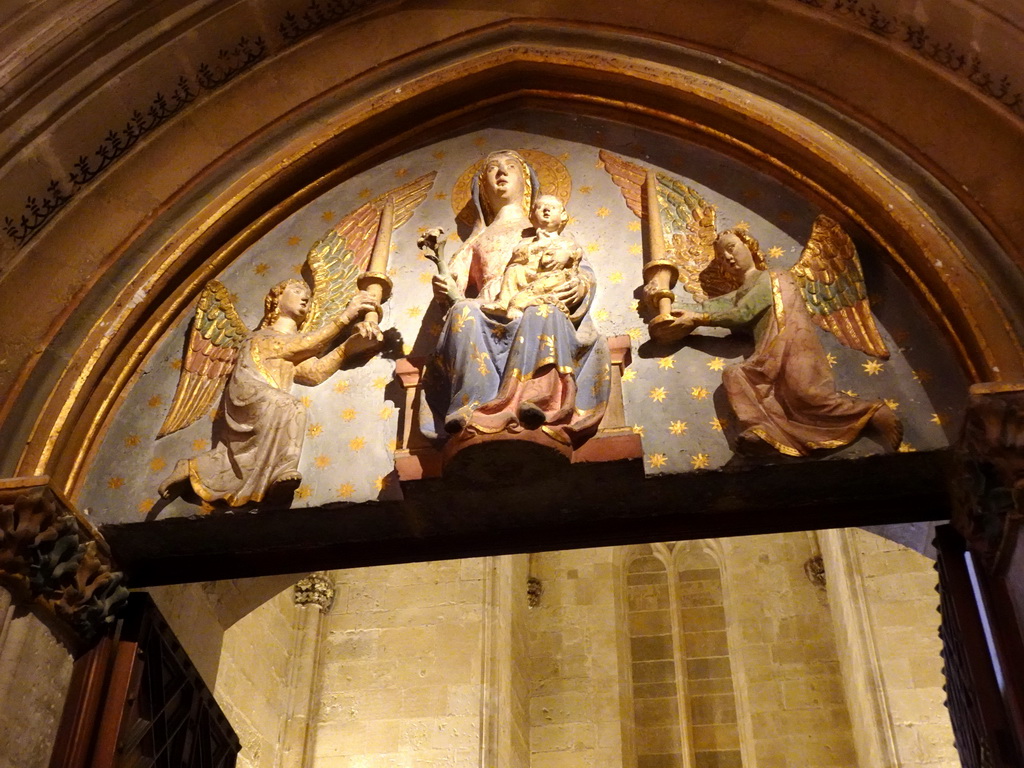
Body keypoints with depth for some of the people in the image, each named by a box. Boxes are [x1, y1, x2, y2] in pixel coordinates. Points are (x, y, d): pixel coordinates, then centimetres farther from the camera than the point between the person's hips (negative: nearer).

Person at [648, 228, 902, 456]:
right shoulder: (739, 294, 34)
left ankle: (875, 413, -22)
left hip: (791, 345, -6)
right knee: (733, 374, -23)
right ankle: (758, 426, -48)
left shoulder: (770, 279, 14)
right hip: (770, 358, 6)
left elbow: (742, 314, 0)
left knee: (804, 392, -32)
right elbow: (708, 306, 17)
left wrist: (697, 318, -1)